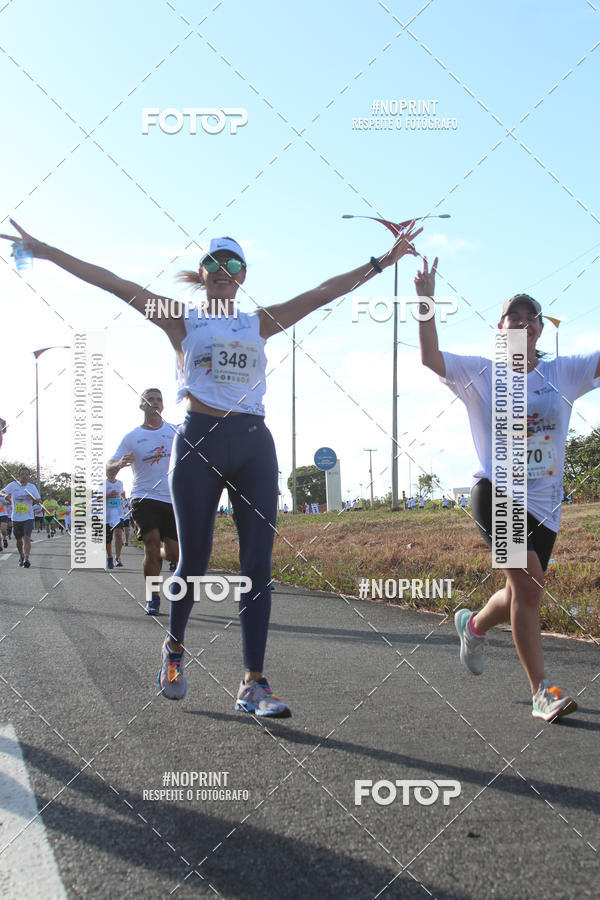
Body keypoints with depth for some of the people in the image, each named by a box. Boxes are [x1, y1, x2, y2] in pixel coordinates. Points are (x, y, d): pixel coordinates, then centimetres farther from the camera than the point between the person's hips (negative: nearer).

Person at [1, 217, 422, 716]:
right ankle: (175, 645, 31)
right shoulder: (181, 321, 10)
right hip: (199, 442, -2)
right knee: (194, 560, 2)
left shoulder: (260, 323, 16)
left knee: (258, 563, -5)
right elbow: (114, 284, 3)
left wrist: (382, 261, 13)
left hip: (254, 444, 2)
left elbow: (325, 292, 15)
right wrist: (45, 251, -2)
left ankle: (254, 683, -3)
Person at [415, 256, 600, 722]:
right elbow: (430, 358, -13)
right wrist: (427, 304, -22)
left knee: (523, 595, 11)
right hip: (497, 492, -4)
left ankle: (474, 624, 44)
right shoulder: (482, 373, 0)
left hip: (545, 502, 4)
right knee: (529, 584, -18)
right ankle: (543, 691, -7)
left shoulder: (562, 373, 7)